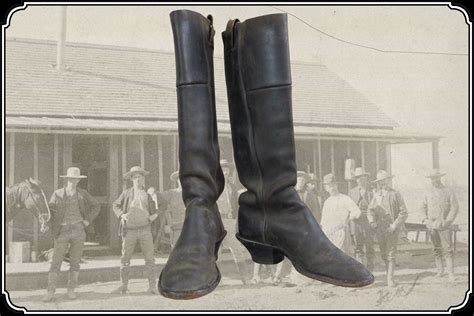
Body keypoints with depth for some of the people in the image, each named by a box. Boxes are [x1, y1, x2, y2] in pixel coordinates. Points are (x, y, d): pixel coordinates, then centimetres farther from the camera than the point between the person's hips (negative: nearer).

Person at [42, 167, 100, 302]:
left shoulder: (83, 194, 5)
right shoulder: (57, 194, 2)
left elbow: (96, 206, 12)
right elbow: (50, 211, 3)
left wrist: (87, 220, 3)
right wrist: (53, 228, -5)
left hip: (78, 230, 1)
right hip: (63, 231, -1)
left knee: (75, 262, 3)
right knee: (56, 262, -5)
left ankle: (71, 289, 14)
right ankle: (50, 292, -2)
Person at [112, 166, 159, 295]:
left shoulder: (148, 193, 7)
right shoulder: (127, 193, 4)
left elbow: (155, 209, 20)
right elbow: (115, 205, 15)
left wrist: (155, 214, -1)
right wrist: (121, 215, -3)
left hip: (145, 230, 0)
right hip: (129, 230, 0)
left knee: (149, 259, -2)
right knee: (125, 259, 2)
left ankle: (152, 286, 4)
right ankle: (124, 286, 13)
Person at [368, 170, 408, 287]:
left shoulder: (395, 194, -1)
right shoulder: (376, 195, 10)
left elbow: (404, 213, -3)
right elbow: (370, 210, 11)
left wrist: (395, 225, -12)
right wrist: (372, 222, -6)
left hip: (392, 229, -4)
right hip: (379, 229, 4)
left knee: (391, 255, -8)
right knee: (384, 255, 10)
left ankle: (390, 279, -5)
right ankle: (390, 274, 27)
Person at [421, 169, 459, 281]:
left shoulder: (449, 192, 0)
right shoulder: (428, 193, 10)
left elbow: (455, 208, -3)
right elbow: (423, 207, 17)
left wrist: (448, 221, -11)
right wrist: (425, 219, 4)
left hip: (444, 225, -3)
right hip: (432, 225, 3)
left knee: (448, 249, -7)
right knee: (436, 249, 7)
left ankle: (451, 273, -7)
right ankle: (440, 270, 16)